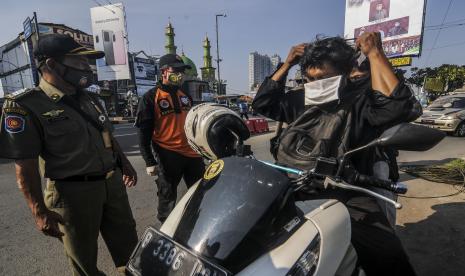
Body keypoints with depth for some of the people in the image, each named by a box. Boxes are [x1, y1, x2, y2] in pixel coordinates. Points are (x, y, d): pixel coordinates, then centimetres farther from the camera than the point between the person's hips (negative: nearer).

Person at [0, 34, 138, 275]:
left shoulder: (87, 98, 9)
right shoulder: (25, 106, -12)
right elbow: (25, 167, -13)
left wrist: (125, 164, 19)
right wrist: (39, 212, -13)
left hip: (113, 183, 6)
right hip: (74, 193, -6)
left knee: (128, 248, 20)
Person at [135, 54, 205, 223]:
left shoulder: (185, 95, 13)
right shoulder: (151, 98, -5)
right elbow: (144, 132, -8)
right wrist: (149, 161, -12)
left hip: (192, 153, 6)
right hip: (168, 156, -6)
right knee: (167, 199, 8)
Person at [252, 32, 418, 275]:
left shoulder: (360, 101, -1)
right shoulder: (302, 101, 16)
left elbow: (396, 106, -22)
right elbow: (263, 103, 19)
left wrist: (375, 54, -13)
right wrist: (286, 65, 13)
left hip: (340, 196, -4)